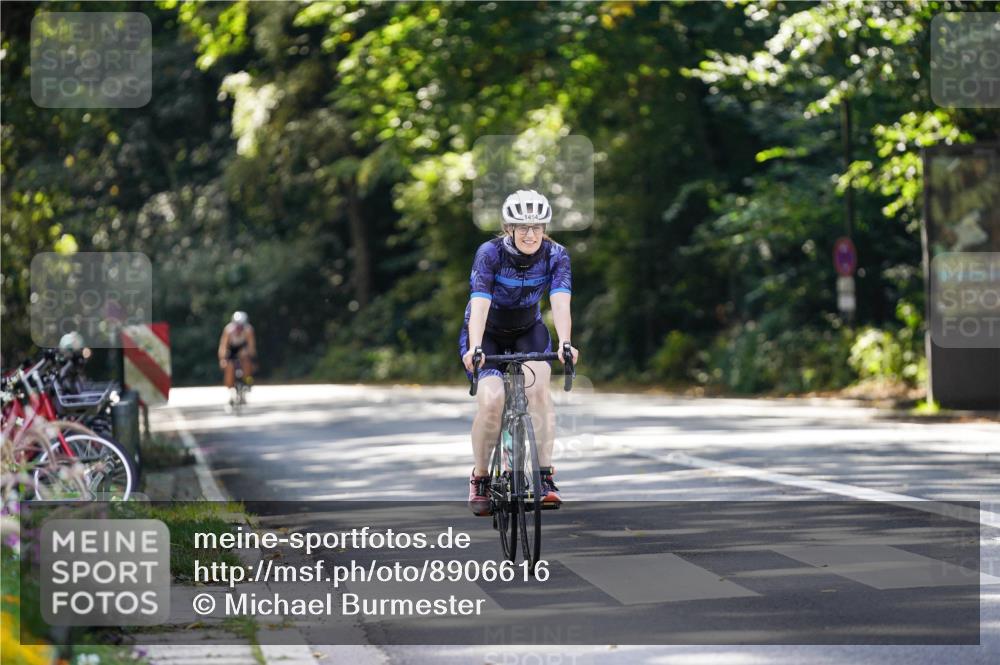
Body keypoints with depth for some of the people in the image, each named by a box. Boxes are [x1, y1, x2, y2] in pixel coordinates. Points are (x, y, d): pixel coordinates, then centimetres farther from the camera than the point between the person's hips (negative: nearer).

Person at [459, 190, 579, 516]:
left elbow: (560, 302, -33)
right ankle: (480, 478, -1)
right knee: (491, 401, -23)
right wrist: (474, 349, -52)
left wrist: (565, 344, -50)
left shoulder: (555, 255, -20)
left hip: (527, 330, 2)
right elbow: (479, 305, -37)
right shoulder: (490, 253, -27)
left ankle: (545, 476, -23)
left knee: (538, 385, -26)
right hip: (487, 332, -2)